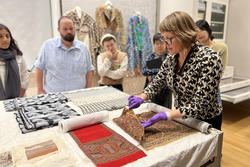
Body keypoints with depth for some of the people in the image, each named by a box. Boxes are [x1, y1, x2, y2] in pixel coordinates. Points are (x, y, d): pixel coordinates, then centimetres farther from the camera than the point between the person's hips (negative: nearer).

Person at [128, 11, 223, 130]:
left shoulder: (209, 59, -27)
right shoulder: (171, 59, -7)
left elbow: (200, 105, -29)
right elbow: (157, 83, 4)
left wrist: (165, 115, -35)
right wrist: (141, 98, -14)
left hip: (206, 122, -5)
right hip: (181, 118, 6)